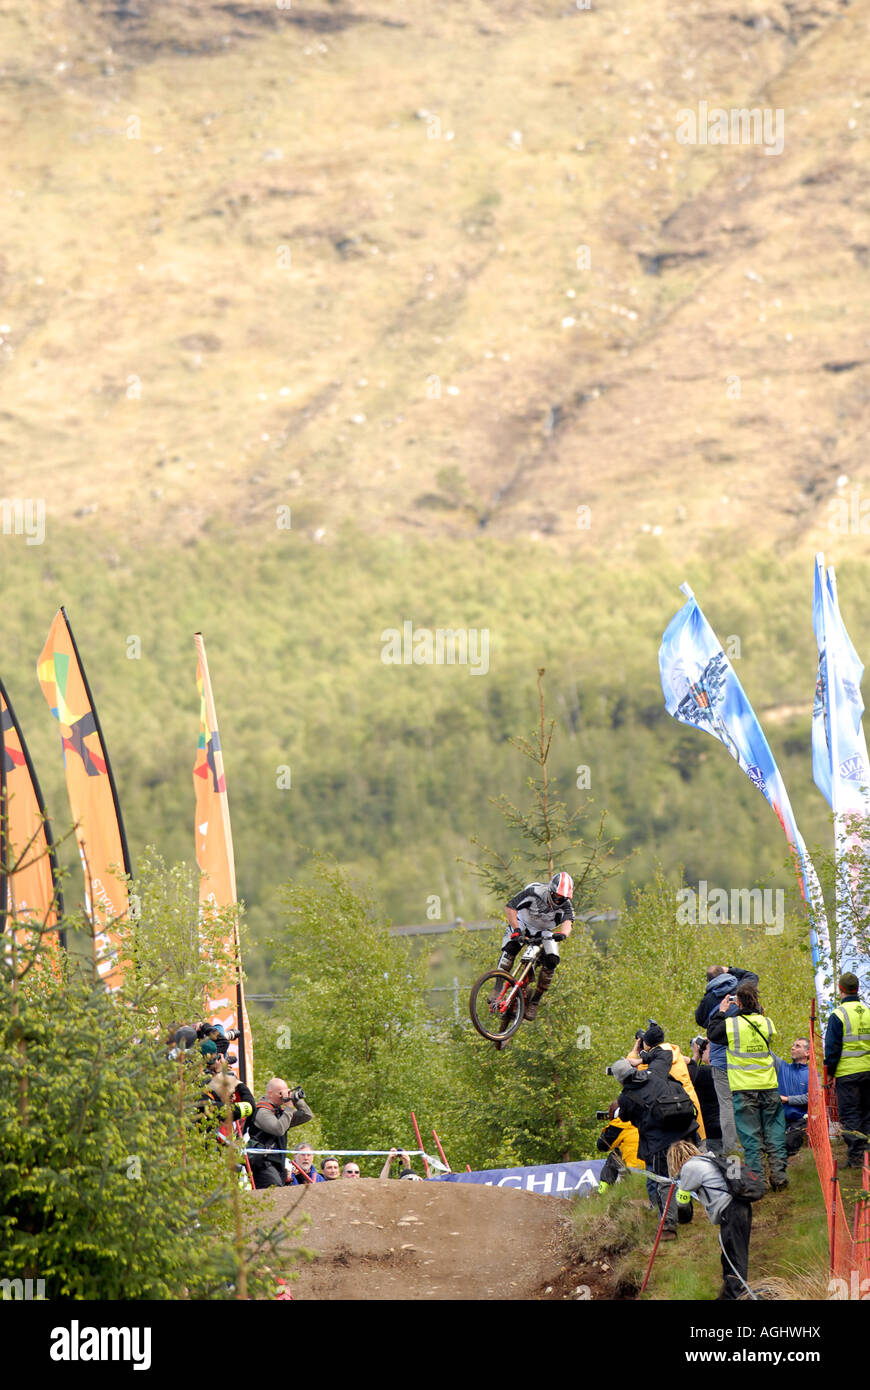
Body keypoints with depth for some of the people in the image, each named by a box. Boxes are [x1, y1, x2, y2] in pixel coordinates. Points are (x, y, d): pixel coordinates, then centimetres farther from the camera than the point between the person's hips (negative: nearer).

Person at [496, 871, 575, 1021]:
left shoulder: (565, 905, -21)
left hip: (544, 932, 2)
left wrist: (563, 934, -62)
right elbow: (510, 908, -29)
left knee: (551, 961, -20)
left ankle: (535, 1001, -9)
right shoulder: (533, 892, -29)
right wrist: (516, 930, -40)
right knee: (510, 948, -31)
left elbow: (567, 923, -38)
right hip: (523, 925, -2)